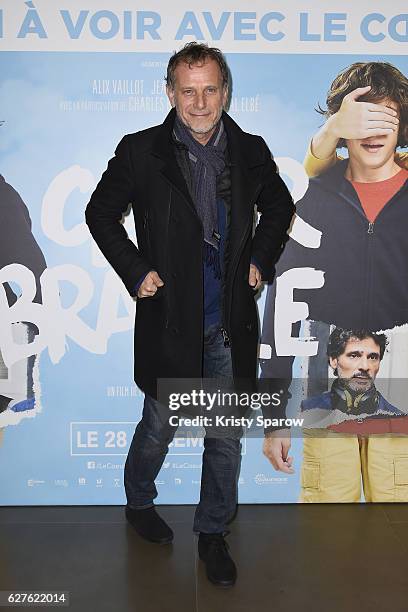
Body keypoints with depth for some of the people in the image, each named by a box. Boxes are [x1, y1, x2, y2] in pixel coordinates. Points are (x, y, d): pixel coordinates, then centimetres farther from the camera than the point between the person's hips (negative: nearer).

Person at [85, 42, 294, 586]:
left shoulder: (251, 151, 3)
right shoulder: (140, 151, -5)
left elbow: (280, 207, 18)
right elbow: (101, 214, 4)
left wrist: (262, 259, 5)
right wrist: (135, 272, -6)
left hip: (231, 325, 3)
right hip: (170, 321, -2)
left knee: (226, 437, 12)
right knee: (159, 428, 14)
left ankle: (213, 532, 35)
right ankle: (138, 503, 46)